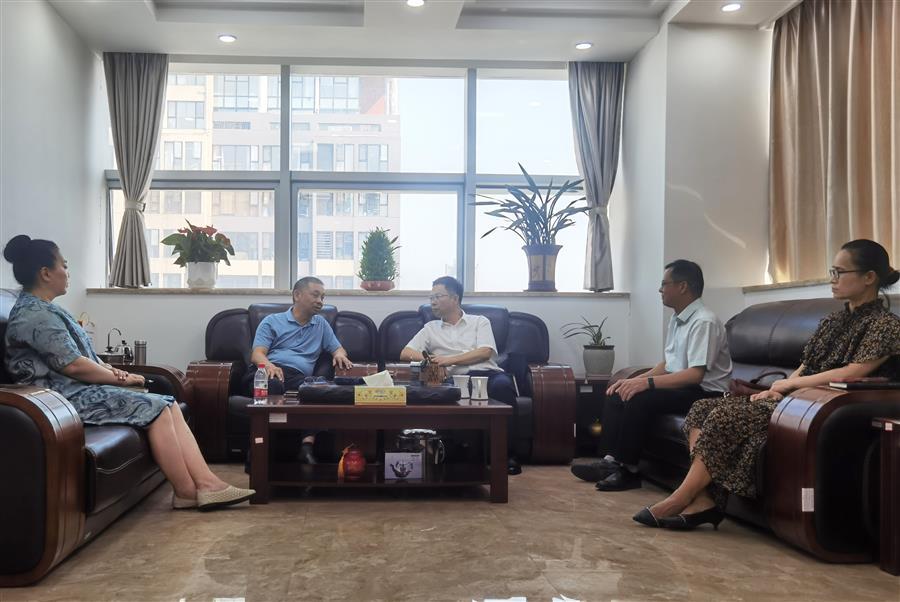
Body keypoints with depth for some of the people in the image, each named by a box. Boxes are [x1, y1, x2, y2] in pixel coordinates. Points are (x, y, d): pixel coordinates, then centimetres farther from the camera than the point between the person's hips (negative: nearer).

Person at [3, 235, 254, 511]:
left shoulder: (43, 309, 20)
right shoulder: (34, 314, -14)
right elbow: (73, 365, -20)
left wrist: (111, 371, 3)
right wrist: (120, 378, -7)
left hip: (81, 390, 10)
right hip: (69, 397, -10)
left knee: (169, 405, -5)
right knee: (156, 409, -19)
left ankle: (207, 483, -15)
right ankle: (187, 492, -9)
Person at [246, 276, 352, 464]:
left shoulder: (321, 324, 32)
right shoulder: (272, 321, 19)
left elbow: (338, 348, 33)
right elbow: (257, 354, 7)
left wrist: (339, 354, 6)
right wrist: (269, 365, -18)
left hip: (299, 377, 2)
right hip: (268, 372, -2)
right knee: (273, 384, -40)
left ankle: (307, 445, -42)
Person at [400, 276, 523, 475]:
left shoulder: (480, 322, 20)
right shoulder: (431, 328, 26)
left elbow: (485, 352, 3)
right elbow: (405, 353, 16)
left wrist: (448, 360, -8)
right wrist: (429, 360, -5)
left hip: (488, 373, 0)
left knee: (502, 385, -36)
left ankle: (507, 452, -28)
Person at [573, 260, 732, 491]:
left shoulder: (704, 322, -18)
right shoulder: (677, 319, 11)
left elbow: (695, 375, -26)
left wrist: (647, 383, -29)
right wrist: (635, 380, 1)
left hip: (704, 392, -9)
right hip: (679, 386, 10)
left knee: (639, 400, -27)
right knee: (616, 395, -2)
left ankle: (628, 470, -16)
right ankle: (612, 460, -6)